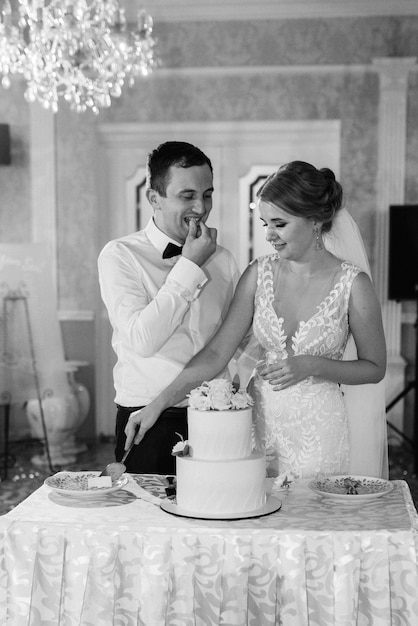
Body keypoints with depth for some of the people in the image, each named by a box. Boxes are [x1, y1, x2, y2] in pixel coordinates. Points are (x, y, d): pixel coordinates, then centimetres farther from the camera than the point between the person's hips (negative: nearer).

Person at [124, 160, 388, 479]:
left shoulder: (353, 283, -10)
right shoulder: (259, 273, -1)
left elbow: (374, 368, 0)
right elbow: (217, 353, -3)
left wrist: (311, 366, -16)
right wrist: (158, 404, -10)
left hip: (320, 430, -3)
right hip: (260, 420, 3)